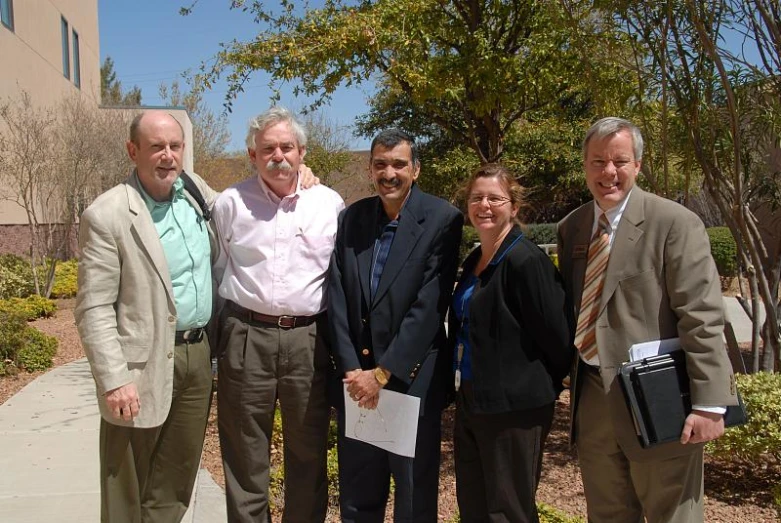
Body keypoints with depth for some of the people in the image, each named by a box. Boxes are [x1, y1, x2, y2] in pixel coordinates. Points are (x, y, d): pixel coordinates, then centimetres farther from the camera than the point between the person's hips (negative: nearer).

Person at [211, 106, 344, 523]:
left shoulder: (330, 204, 4)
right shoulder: (230, 204, 1)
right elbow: (215, 272, 9)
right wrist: (225, 329, 11)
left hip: (309, 340, 1)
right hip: (246, 338, 0)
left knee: (308, 451, 13)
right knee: (245, 454, 10)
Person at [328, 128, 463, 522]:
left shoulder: (441, 219, -9)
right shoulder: (351, 218, 4)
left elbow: (429, 305, -14)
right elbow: (337, 299, 0)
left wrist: (384, 372, -14)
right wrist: (351, 369, -8)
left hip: (411, 377, -3)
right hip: (356, 377, 4)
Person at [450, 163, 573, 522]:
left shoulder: (526, 260, -17)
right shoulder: (474, 261, 10)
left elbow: (557, 334, -16)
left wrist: (544, 385, -2)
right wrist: (462, 392, 15)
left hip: (513, 408, -8)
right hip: (470, 404, 9)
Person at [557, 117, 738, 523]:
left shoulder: (674, 223, -9)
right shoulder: (570, 228, 9)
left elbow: (702, 317, -14)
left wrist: (709, 402, -18)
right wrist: (573, 379, 11)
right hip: (591, 396, 6)